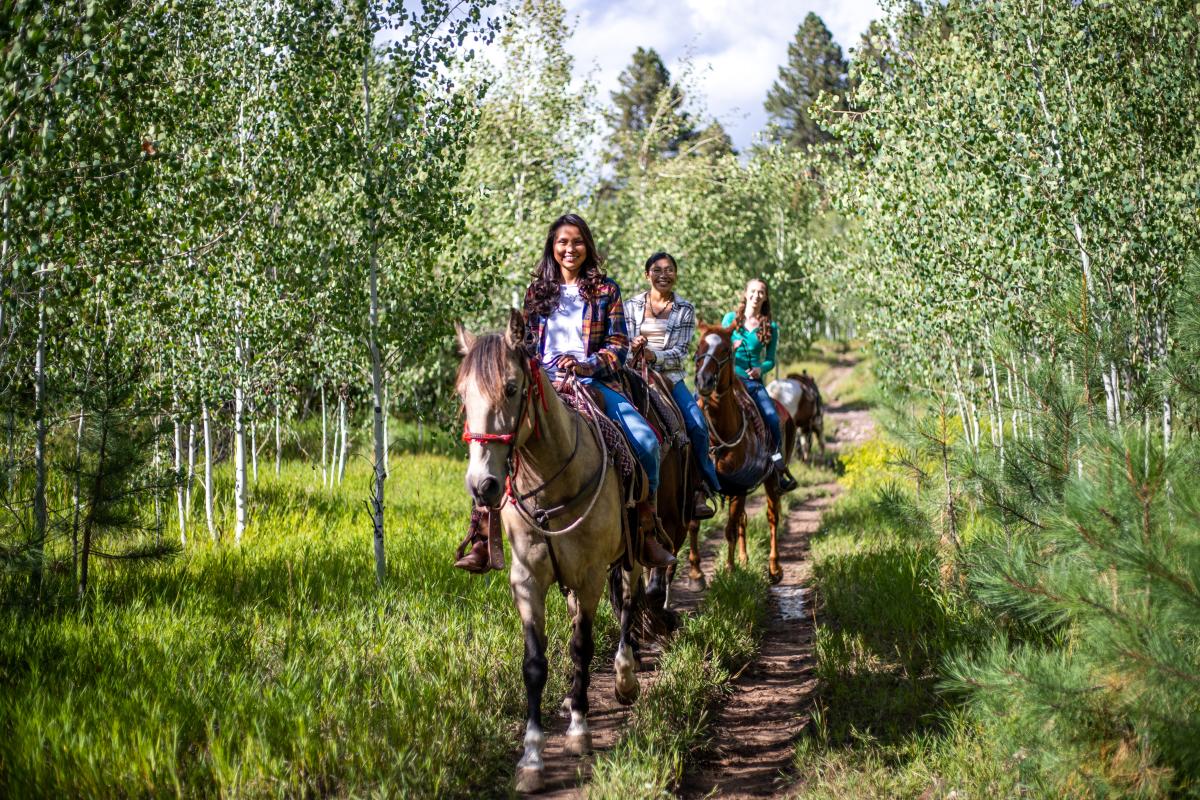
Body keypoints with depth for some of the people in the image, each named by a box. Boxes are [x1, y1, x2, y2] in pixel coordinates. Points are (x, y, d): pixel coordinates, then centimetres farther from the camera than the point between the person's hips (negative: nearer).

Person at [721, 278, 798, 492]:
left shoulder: (770, 327, 9)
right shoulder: (730, 318, 8)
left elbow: (771, 360, 10)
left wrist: (761, 369, -12)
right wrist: (730, 348, -12)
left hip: (753, 380, 1)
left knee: (772, 418, -20)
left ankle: (779, 465, -4)